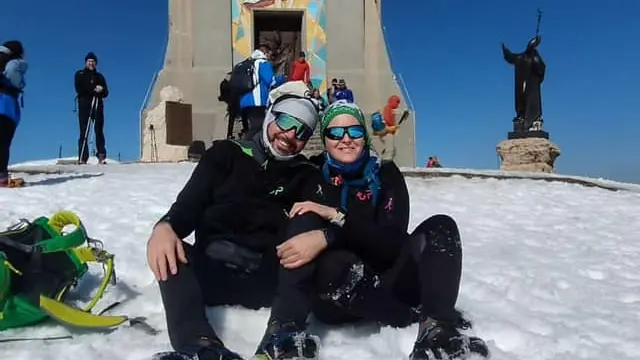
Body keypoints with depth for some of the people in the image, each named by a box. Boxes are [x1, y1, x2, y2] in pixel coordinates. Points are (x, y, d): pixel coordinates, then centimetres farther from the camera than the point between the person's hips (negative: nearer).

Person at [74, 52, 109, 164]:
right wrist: (94, 89, -10)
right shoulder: (79, 74, 13)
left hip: (98, 105, 2)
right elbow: (79, 89, -2)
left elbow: (106, 93, 11)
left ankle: (101, 156, -9)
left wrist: (101, 90, -11)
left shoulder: (100, 76, 20)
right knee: (84, 132, -7)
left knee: (99, 131, -5)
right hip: (84, 105, -2)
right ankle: (82, 157, -11)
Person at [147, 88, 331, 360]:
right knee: (170, 251, -26)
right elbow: (190, 203, 0)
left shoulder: (305, 176, 11)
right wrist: (164, 226, -25)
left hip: (266, 279, 0)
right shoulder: (227, 153, 11)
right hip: (212, 270, 1)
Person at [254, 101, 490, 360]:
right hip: (334, 295, -2)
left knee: (440, 227, -16)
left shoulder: (386, 174, 1)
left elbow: (393, 241, -13)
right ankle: (427, 319, -19)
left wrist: (336, 216, -23)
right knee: (337, 264, -36)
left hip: (383, 283, 2)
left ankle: (438, 329, -34)